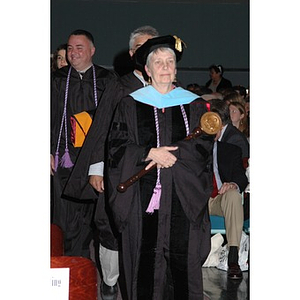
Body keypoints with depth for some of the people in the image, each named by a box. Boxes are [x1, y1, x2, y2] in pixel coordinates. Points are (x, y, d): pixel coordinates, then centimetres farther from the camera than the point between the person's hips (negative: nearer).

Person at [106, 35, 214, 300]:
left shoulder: (194, 105, 10)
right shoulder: (130, 104, 8)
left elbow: (204, 144, 1)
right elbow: (117, 146, 1)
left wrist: (172, 155, -13)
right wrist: (150, 153, -13)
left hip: (183, 195, 1)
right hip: (143, 195, 0)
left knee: (184, 256, -1)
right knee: (145, 258, -1)